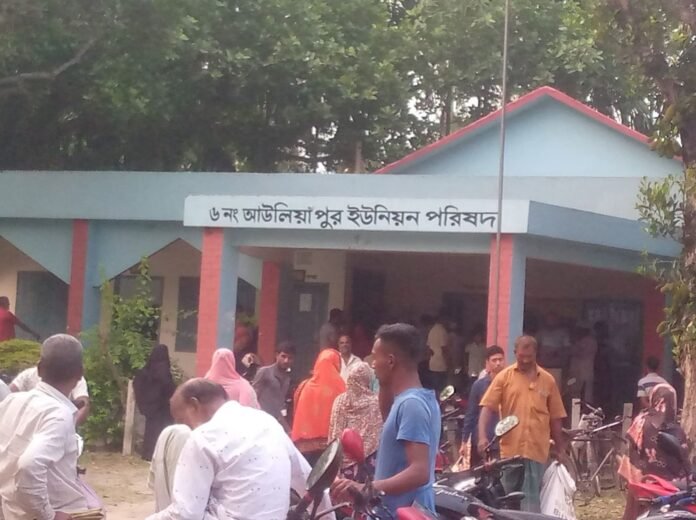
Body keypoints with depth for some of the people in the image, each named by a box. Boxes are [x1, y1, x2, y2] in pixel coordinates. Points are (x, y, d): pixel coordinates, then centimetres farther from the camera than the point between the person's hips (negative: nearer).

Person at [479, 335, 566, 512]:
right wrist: (482, 436, -16)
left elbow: (555, 418, 12)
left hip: (537, 450, 0)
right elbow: (488, 408, -2)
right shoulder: (504, 377, 3)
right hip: (510, 449, 0)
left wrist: (560, 450, 13)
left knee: (531, 500, -1)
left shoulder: (548, 380, 8)